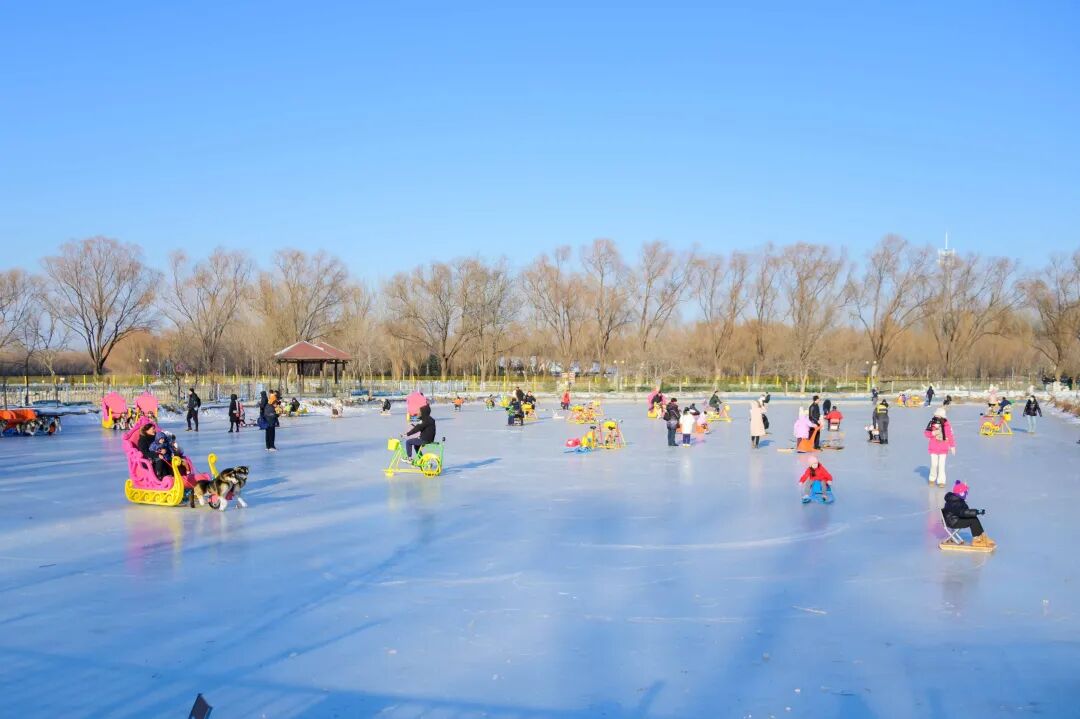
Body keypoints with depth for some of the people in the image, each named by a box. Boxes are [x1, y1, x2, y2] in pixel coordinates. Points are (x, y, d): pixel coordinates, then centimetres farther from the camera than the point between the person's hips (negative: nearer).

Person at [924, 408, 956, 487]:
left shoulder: (947, 424, -8)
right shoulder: (932, 423, -3)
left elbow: (950, 435, -2)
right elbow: (926, 433, 3)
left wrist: (952, 446, 1)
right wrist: (933, 433, -17)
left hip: (943, 448, -2)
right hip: (933, 448, 2)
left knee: (941, 465, -2)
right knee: (934, 464, 5)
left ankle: (941, 481, 5)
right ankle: (932, 478, 26)